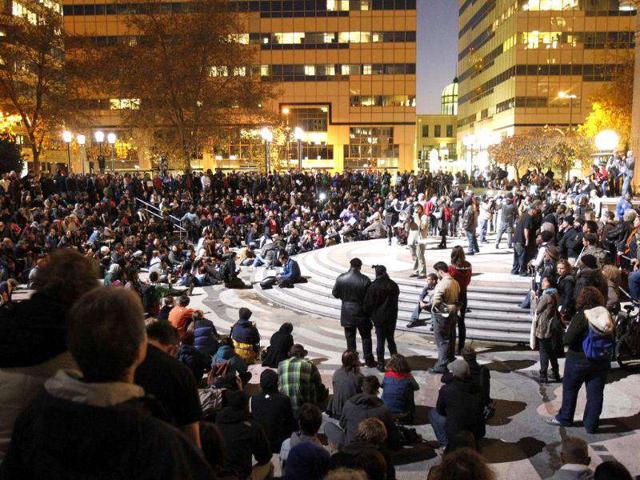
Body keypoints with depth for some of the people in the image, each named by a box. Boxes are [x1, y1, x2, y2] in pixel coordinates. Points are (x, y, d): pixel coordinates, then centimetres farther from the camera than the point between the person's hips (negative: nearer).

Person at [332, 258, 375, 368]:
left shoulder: (341, 278, -8)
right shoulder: (365, 280, -17)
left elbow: (335, 293, 2)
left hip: (347, 313, 2)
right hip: (361, 313, -2)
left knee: (350, 338, 15)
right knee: (366, 337, 13)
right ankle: (369, 361, 18)